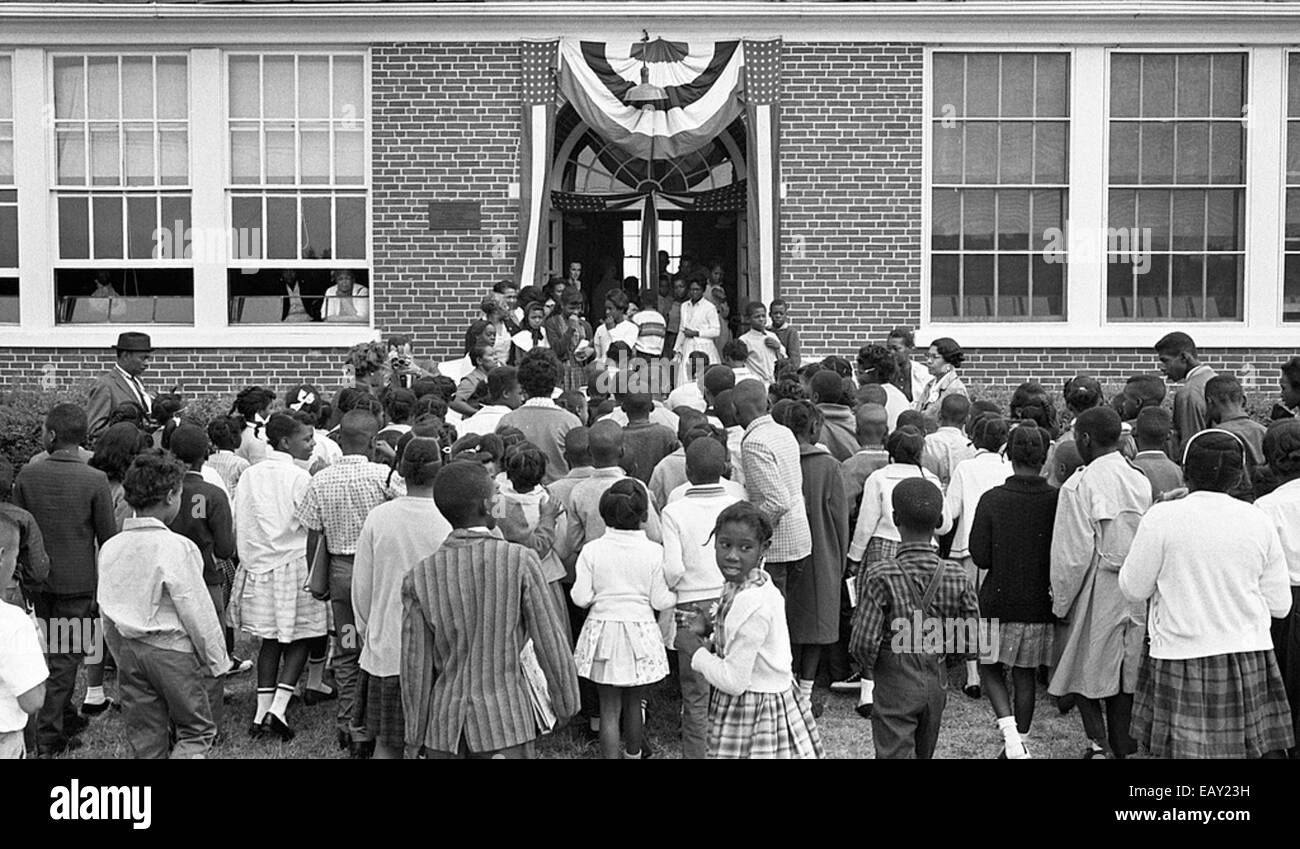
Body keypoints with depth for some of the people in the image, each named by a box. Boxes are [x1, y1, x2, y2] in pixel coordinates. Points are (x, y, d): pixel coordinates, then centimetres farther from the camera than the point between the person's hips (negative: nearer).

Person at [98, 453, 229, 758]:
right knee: (197, 732, 8)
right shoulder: (177, 547, -16)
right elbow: (197, 612, -13)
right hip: (172, 650, -6)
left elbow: (107, 617, 9)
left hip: (128, 650, 6)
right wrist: (217, 661, -3)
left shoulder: (110, 548, 2)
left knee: (145, 742, 14)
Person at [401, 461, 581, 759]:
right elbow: (550, 643, -6)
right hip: (505, 722, -2)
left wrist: (413, 740, 8)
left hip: (444, 723, 3)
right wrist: (565, 702, 9)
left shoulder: (419, 578, -6)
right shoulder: (520, 562, -12)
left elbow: (416, 668, -2)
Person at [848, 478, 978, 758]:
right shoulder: (957, 577, -5)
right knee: (923, 753, 22)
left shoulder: (881, 575, -16)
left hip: (893, 683, -4)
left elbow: (864, 643, -19)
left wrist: (867, 672, 1)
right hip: (935, 682, 4)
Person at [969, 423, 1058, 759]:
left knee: (990, 667, 14)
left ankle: (1009, 729, -5)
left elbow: (980, 557, -11)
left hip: (999, 602, -2)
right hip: (1039, 604, 2)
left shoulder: (992, 499, -13)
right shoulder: (1056, 500, -8)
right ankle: (1020, 740, 23)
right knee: (1026, 674, 15)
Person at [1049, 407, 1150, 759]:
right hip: (1135, 595, 5)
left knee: (1084, 670, 10)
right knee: (1124, 675, 14)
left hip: (1095, 595, -5)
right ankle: (1121, 746, 22)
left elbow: (1073, 556, -15)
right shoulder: (1141, 481, 0)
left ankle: (1098, 740, -2)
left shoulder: (1079, 486, -16)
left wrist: (1061, 604, -5)